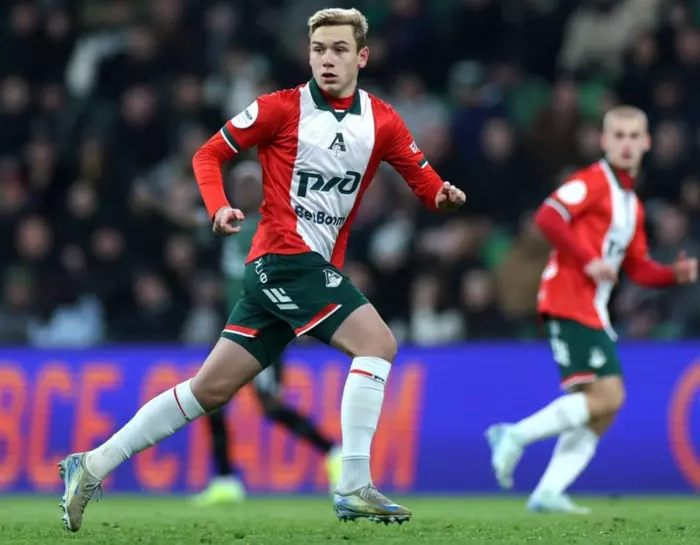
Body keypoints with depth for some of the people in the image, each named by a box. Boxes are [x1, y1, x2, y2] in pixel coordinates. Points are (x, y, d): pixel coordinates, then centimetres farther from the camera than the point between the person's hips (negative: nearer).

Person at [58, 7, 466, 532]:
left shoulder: (382, 120, 9)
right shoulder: (281, 108, -4)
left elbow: (425, 180, 11)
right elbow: (209, 155, 2)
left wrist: (443, 195, -12)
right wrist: (219, 207, -15)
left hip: (318, 269, 6)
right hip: (284, 257, -6)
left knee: (213, 387, 6)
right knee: (378, 342, -20)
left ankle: (92, 466, 11)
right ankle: (354, 488, -19)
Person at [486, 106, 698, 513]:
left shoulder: (633, 204, 22)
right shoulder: (594, 181, -5)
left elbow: (638, 268, 25)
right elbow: (548, 217, -18)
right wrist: (589, 261, -22)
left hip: (594, 311, 9)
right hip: (570, 300, -9)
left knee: (603, 410, 4)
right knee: (606, 395, -19)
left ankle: (548, 493, 1)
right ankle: (515, 436, -12)